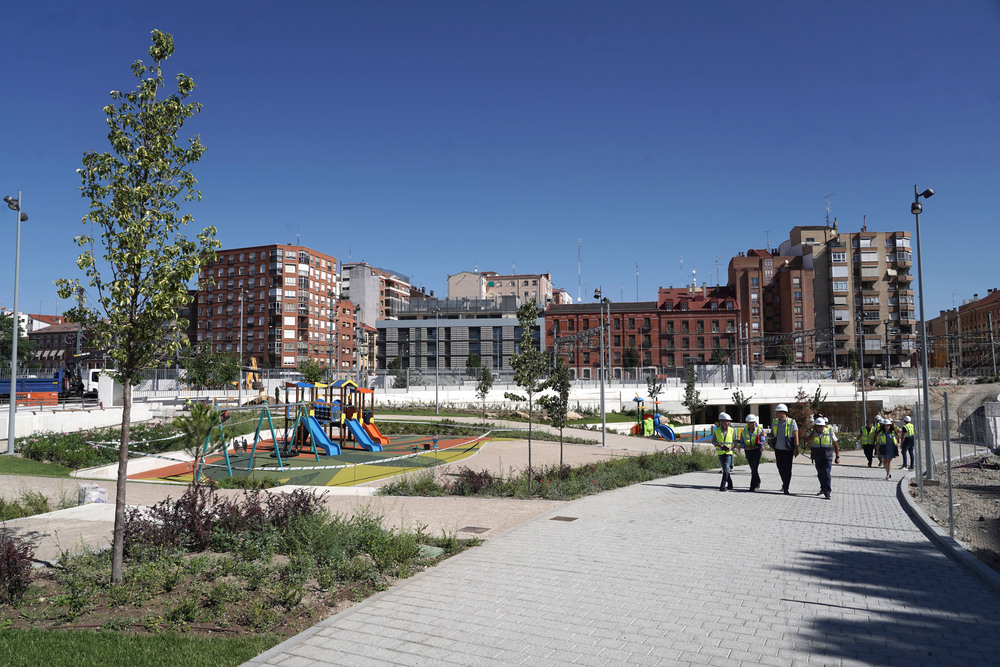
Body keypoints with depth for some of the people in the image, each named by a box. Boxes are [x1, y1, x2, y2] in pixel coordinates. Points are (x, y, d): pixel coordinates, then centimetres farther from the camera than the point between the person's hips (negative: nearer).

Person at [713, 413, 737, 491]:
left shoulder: (732, 430, -2)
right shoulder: (717, 430, -2)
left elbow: (735, 441, 4)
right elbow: (713, 441, 3)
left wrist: (731, 447, -14)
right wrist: (719, 445, -14)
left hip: (729, 452, -2)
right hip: (720, 452, 2)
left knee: (726, 468, -14)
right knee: (725, 469, 9)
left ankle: (723, 485, -15)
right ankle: (730, 485, 22)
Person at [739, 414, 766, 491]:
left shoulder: (759, 430, -6)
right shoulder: (743, 431, 1)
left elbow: (762, 441, -11)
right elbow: (741, 443, 4)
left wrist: (756, 446, -26)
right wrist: (746, 446, -16)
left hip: (757, 450, -4)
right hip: (748, 452, 4)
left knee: (754, 468, -14)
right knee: (753, 469, 12)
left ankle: (753, 486, -11)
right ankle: (758, 483, 33)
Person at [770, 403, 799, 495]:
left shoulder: (792, 422, -4)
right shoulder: (774, 422, 7)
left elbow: (796, 436, -5)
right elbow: (772, 434, 18)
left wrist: (796, 449, -10)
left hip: (788, 449, -4)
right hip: (778, 449, 4)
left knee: (787, 468, -5)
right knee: (780, 468, 9)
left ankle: (786, 489, -1)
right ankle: (784, 483, 32)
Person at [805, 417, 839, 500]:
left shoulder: (829, 432, -4)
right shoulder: (813, 433, 0)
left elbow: (836, 445, 1)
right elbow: (808, 441, -20)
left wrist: (837, 457, -4)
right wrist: (814, 431, -19)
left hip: (827, 457, -3)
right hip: (817, 458, 3)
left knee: (826, 474, -12)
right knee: (820, 474, 13)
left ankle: (827, 493, -11)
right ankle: (823, 489, 33)